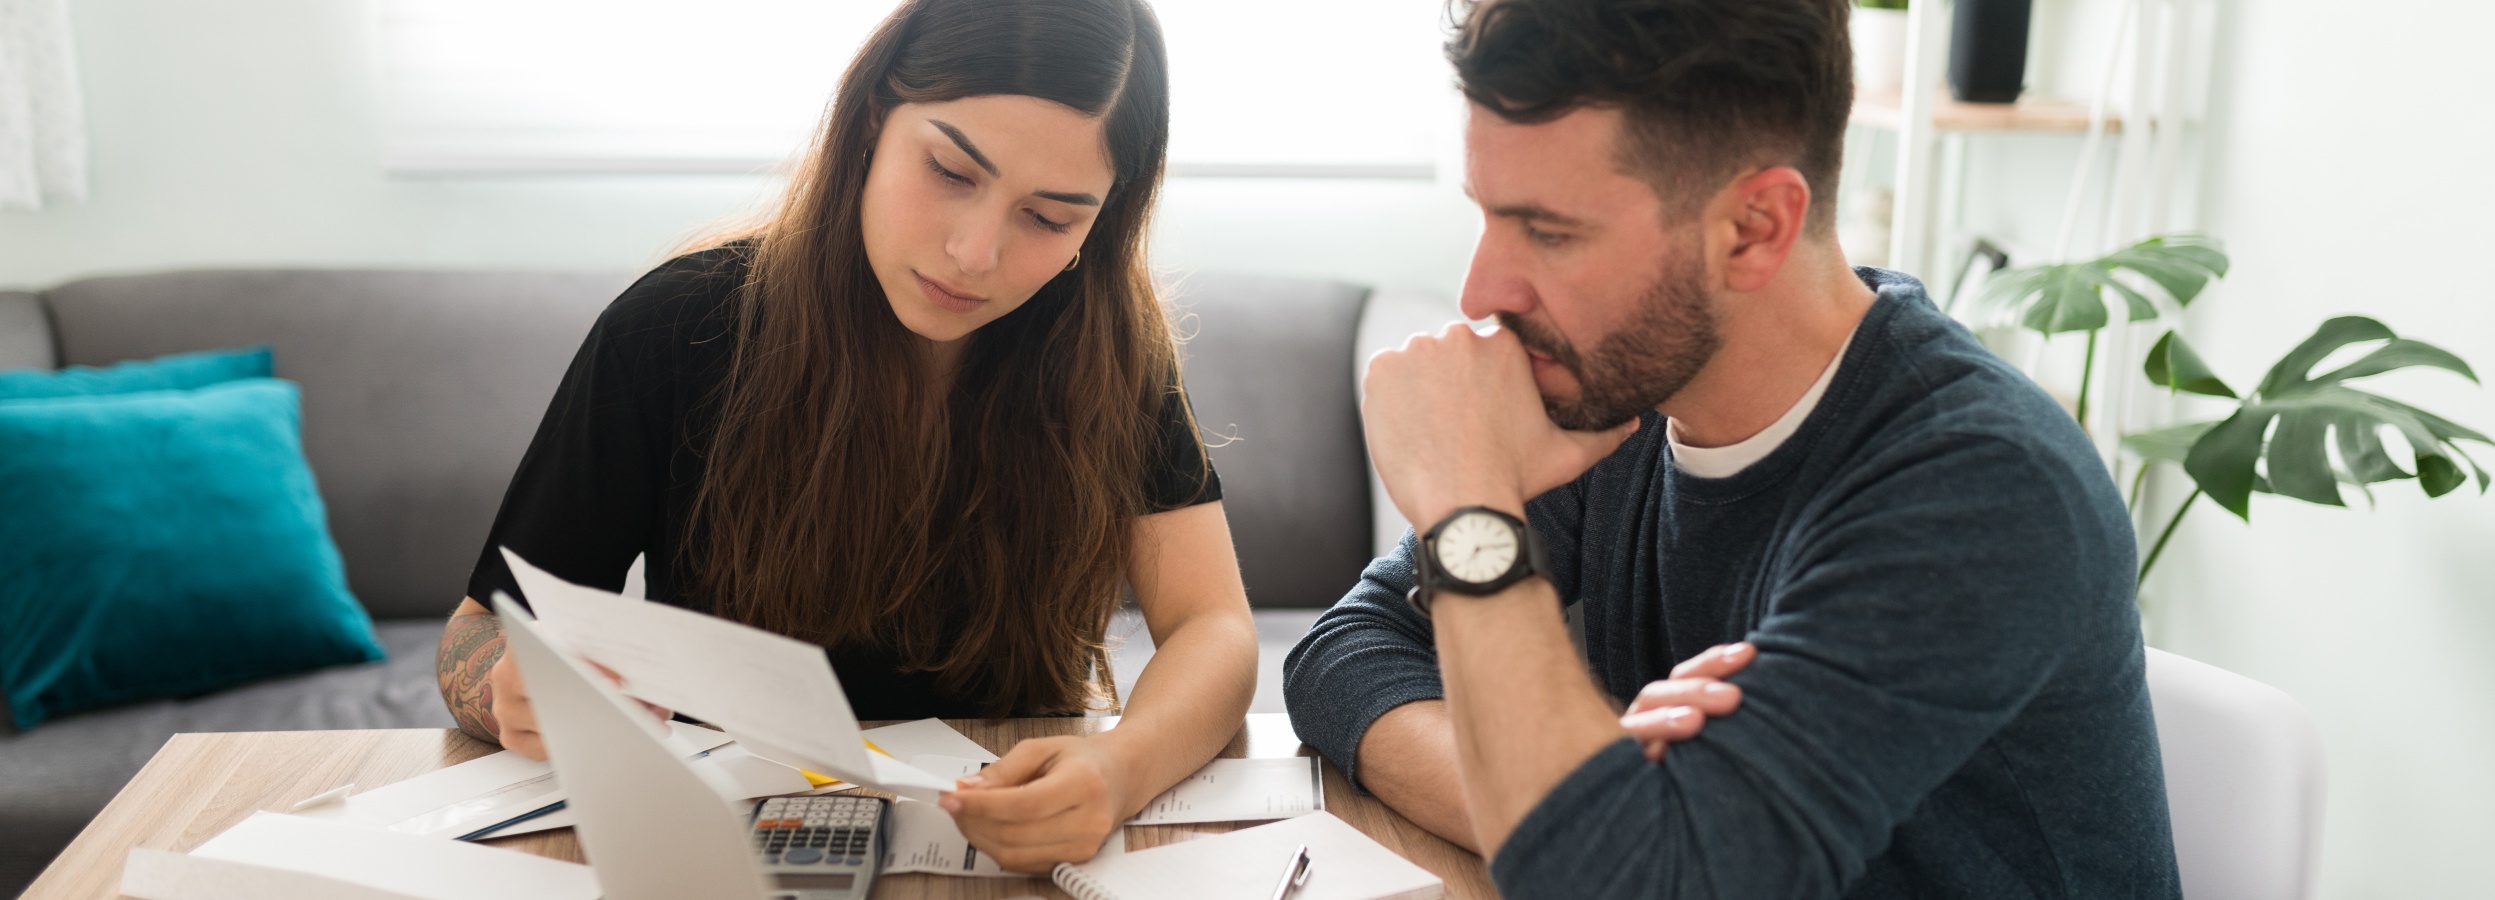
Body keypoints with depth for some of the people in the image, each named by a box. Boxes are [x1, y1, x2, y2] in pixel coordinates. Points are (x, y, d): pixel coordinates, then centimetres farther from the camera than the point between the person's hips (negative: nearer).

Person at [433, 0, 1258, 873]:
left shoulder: (1106, 346, -8)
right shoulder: (679, 332, -12)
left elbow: (1215, 630, -14)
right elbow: (481, 633, -4)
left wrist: (1120, 766, -36)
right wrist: (522, 698, -28)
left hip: (1014, 830, 0)